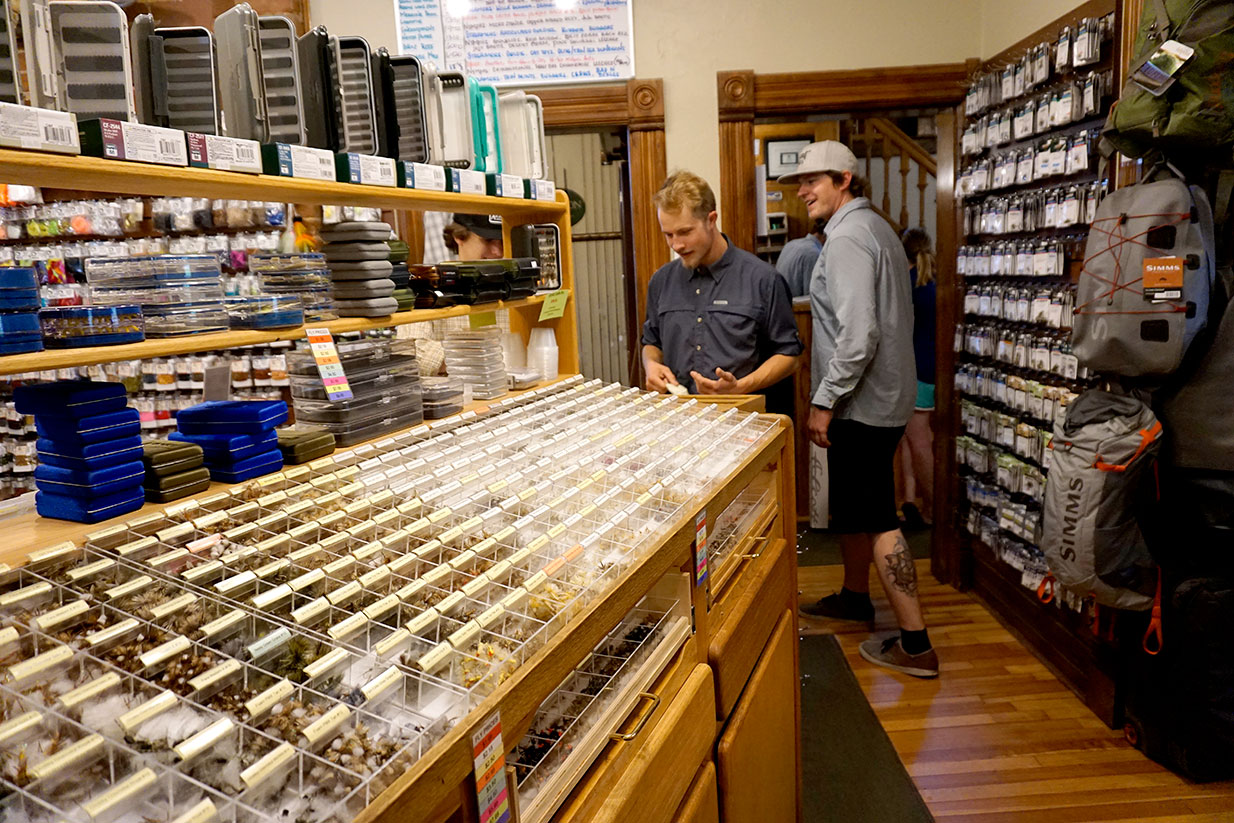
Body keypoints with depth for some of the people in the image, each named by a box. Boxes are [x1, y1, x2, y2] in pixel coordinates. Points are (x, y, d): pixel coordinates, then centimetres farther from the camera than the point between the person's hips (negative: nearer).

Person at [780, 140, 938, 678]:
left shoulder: (847, 238, -17)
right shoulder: (877, 228, 16)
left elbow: (858, 333, -27)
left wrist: (823, 401, -21)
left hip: (862, 405, -11)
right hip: (881, 397, 11)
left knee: (874, 517, -5)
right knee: (853, 506, 22)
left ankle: (915, 644, 1)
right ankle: (854, 597, 39)